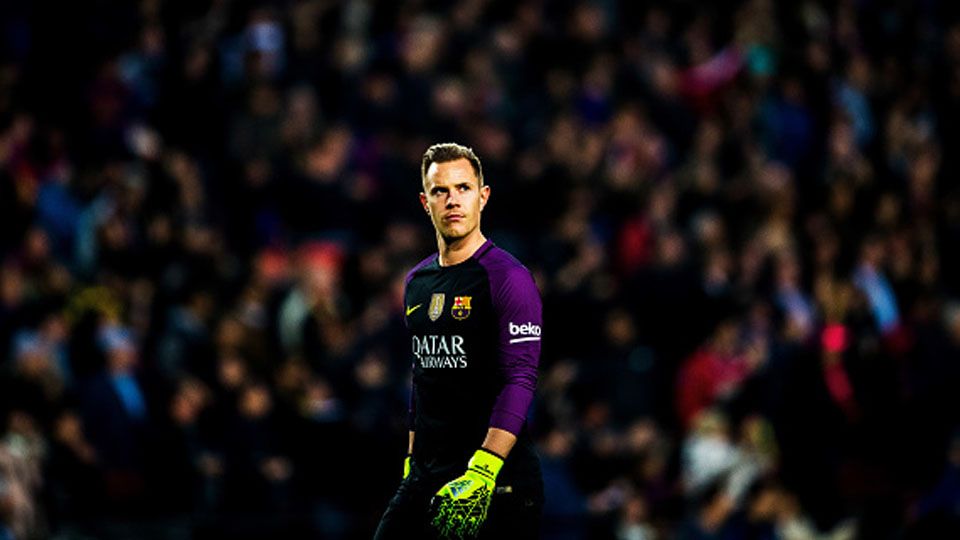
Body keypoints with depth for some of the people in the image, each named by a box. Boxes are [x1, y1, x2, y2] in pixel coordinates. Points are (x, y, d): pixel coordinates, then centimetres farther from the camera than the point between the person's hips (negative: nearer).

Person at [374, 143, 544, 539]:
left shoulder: (508, 278, -10)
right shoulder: (417, 282, 14)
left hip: (496, 480, -7)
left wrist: (481, 474, -27)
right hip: (426, 477, 7)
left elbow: (519, 381, -18)